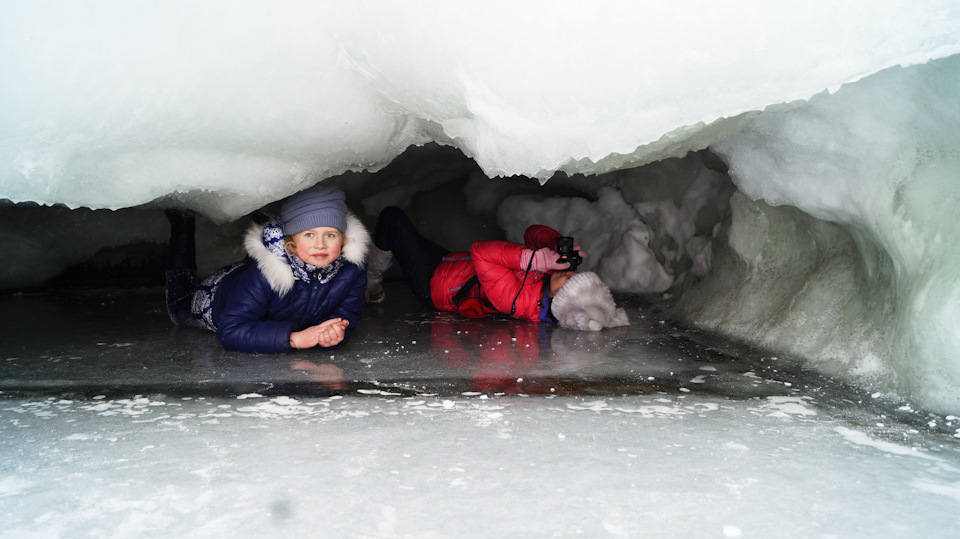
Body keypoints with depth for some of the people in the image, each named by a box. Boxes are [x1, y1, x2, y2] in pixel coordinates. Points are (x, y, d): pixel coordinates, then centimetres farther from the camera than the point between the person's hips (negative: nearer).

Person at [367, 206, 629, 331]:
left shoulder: (516, 300, -45)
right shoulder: (553, 274, -22)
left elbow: (480, 252, -43)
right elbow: (534, 232, -10)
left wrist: (534, 258, -48)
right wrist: (558, 245, -30)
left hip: (431, 284, -7)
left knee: (392, 217, 3)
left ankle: (371, 283, 28)